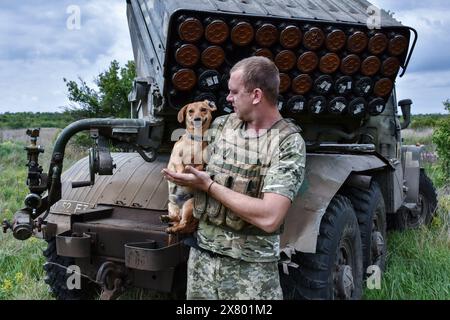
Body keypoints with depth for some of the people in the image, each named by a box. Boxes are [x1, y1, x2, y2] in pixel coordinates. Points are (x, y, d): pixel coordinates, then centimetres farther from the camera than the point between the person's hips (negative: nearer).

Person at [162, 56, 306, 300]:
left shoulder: (289, 142, -13)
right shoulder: (220, 125, 4)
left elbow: (269, 217, -22)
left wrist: (209, 185, -16)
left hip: (252, 266, -4)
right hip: (202, 254, 5)